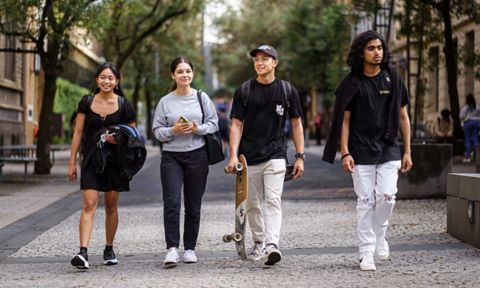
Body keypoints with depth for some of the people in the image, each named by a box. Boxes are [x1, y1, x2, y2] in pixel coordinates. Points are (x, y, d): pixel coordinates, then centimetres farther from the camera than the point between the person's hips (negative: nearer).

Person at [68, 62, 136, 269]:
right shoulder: (86, 103, 1)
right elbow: (78, 133, 5)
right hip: (90, 160, 0)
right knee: (89, 205, -11)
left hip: (114, 161, 0)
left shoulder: (123, 105, -1)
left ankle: (109, 249, 23)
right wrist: (72, 162, 2)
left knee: (111, 207, 8)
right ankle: (83, 252, -20)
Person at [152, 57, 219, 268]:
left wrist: (198, 129, -12)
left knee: (193, 205, 6)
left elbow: (214, 124, 5)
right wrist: (174, 130, -13)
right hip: (171, 157, -1)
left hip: (197, 155, 1)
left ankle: (190, 248, 15)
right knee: (171, 203, -13)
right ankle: (172, 248, -15)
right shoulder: (165, 102, 4)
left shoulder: (202, 98, 5)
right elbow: (157, 130, 4)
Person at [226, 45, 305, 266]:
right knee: (252, 204, 9)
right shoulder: (244, 91, 3)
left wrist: (300, 156, 2)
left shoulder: (287, 90, 4)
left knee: (273, 200, -16)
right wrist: (233, 156, -10)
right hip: (249, 157, 2)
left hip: (275, 156, -2)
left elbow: (296, 124, 8)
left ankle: (272, 245, -26)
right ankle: (258, 243, 25)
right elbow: (236, 124, 2)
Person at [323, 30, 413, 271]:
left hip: (389, 151, 1)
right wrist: (345, 153, -8)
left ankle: (379, 234, 18)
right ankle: (366, 251, 7)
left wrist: (407, 151, 6)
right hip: (361, 152, -1)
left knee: (387, 196, -10)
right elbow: (344, 120, 1)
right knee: (365, 201, -1)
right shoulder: (351, 83, 1)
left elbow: (403, 117, 10)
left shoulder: (393, 79, 6)